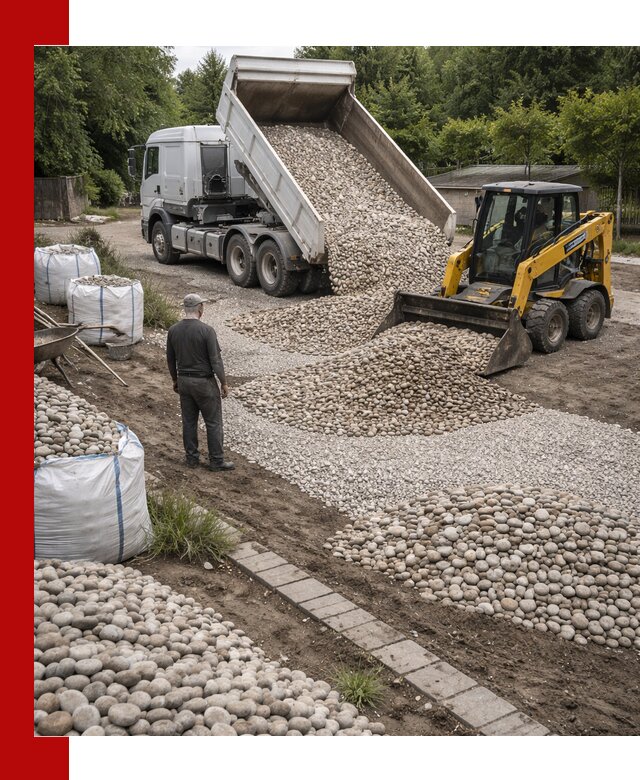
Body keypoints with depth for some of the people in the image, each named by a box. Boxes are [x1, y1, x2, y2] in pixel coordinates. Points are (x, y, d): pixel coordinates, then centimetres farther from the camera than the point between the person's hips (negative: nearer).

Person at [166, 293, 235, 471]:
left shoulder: (173, 330, -1)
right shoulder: (206, 330, -18)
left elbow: (170, 359, 8)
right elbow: (215, 360, -17)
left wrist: (175, 380, 21)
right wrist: (223, 383, -6)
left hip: (184, 381, 5)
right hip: (204, 382, -5)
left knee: (189, 421, 15)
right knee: (213, 422, 5)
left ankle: (192, 458, 22)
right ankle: (216, 461, 11)